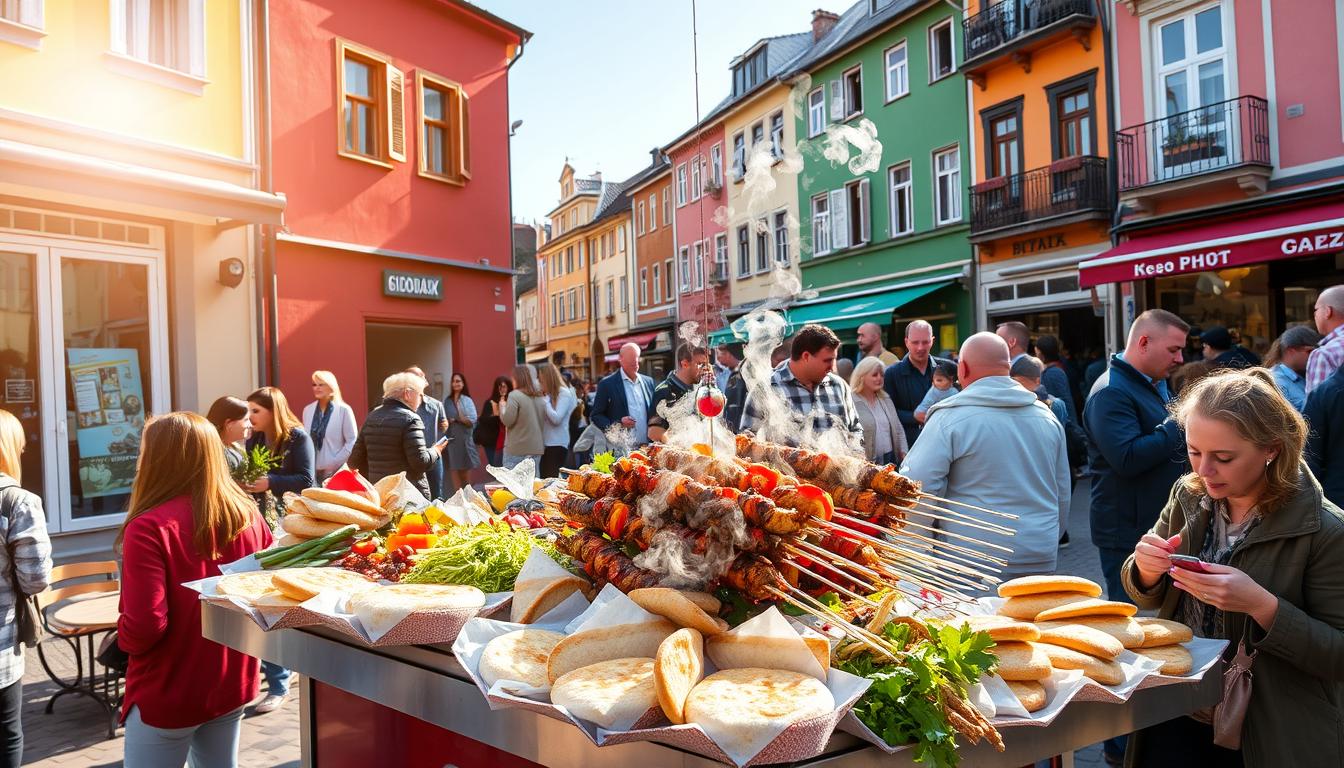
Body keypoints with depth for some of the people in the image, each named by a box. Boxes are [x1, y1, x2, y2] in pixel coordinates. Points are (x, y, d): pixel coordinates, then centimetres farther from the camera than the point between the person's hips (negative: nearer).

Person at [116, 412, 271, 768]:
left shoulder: (150, 527, -21)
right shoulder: (248, 516, -4)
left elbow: (142, 628, -23)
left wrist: (124, 637, -1)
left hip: (167, 694, -5)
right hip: (234, 683, 5)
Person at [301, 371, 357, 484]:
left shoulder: (344, 410, -4)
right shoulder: (307, 410, 10)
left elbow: (352, 442, -6)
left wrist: (335, 463, -10)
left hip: (336, 471, -4)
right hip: (312, 470, 4)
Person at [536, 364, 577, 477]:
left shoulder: (564, 393, -7)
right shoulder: (549, 394, 15)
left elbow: (556, 418, -15)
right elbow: (543, 417, 13)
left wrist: (545, 400, -10)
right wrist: (545, 398, 4)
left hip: (557, 444, -7)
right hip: (545, 444, 7)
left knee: (551, 479, -10)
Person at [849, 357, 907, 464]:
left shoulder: (886, 398, 13)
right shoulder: (851, 403, -11)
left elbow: (898, 429, 16)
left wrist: (904, 453, 7)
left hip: (891, 458, 7)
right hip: (868, 463, -6)